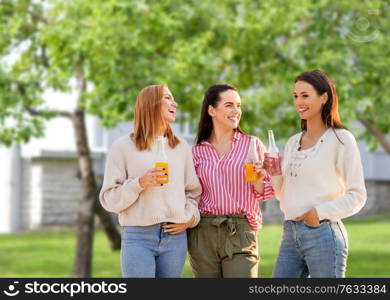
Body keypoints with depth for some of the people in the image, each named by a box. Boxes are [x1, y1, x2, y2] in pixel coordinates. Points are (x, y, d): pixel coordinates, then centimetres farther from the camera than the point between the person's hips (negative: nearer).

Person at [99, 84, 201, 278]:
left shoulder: (181, 147, 16)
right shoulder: (124, 146, 4)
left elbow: (193, 191, 20)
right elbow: (109, 198, 0)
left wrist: (190, 218, 1)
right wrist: (139, 184, -15)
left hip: (175, 236, 4)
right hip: (138, 237, -3)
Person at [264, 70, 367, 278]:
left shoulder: (341, 139, -4)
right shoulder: (293, 143, 15)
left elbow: (357, 195, -7)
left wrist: (320, 211, -16)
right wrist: (275, 174, 3)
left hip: (323, 234, -7)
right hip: (290, 234, 7)